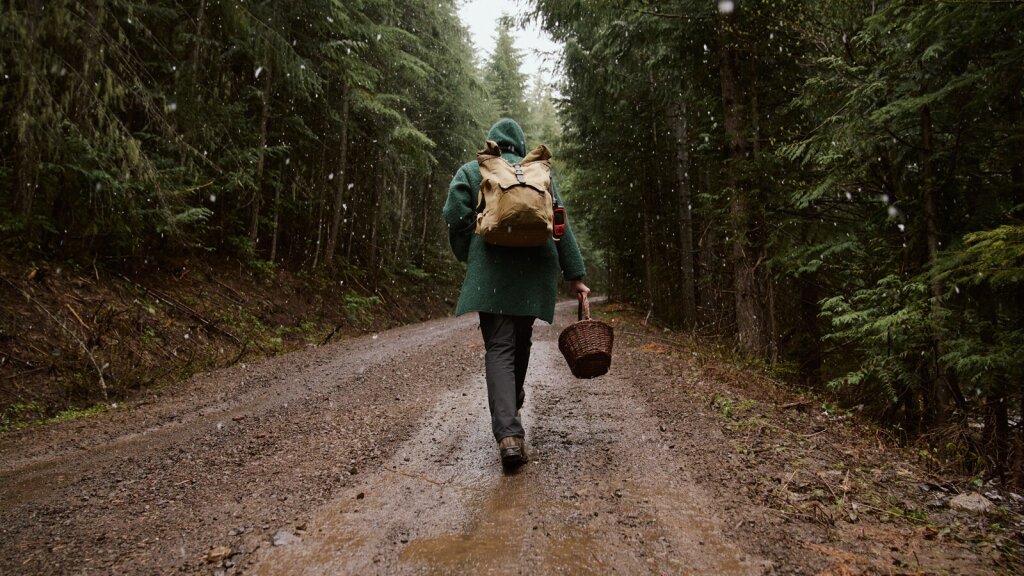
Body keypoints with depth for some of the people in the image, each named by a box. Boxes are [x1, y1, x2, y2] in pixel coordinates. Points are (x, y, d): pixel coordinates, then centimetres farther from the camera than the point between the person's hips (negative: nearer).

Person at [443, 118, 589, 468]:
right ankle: (512, 405, 36)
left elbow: (456, 218, -3)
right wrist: (575, 275, 9)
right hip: (536, 267, 3)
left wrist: (468, 259, 13)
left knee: (499, 346, -6)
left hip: (491, 270, -2)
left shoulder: (471, 171, 11)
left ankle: (508, 433, -19)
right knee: (521, 340, 18)